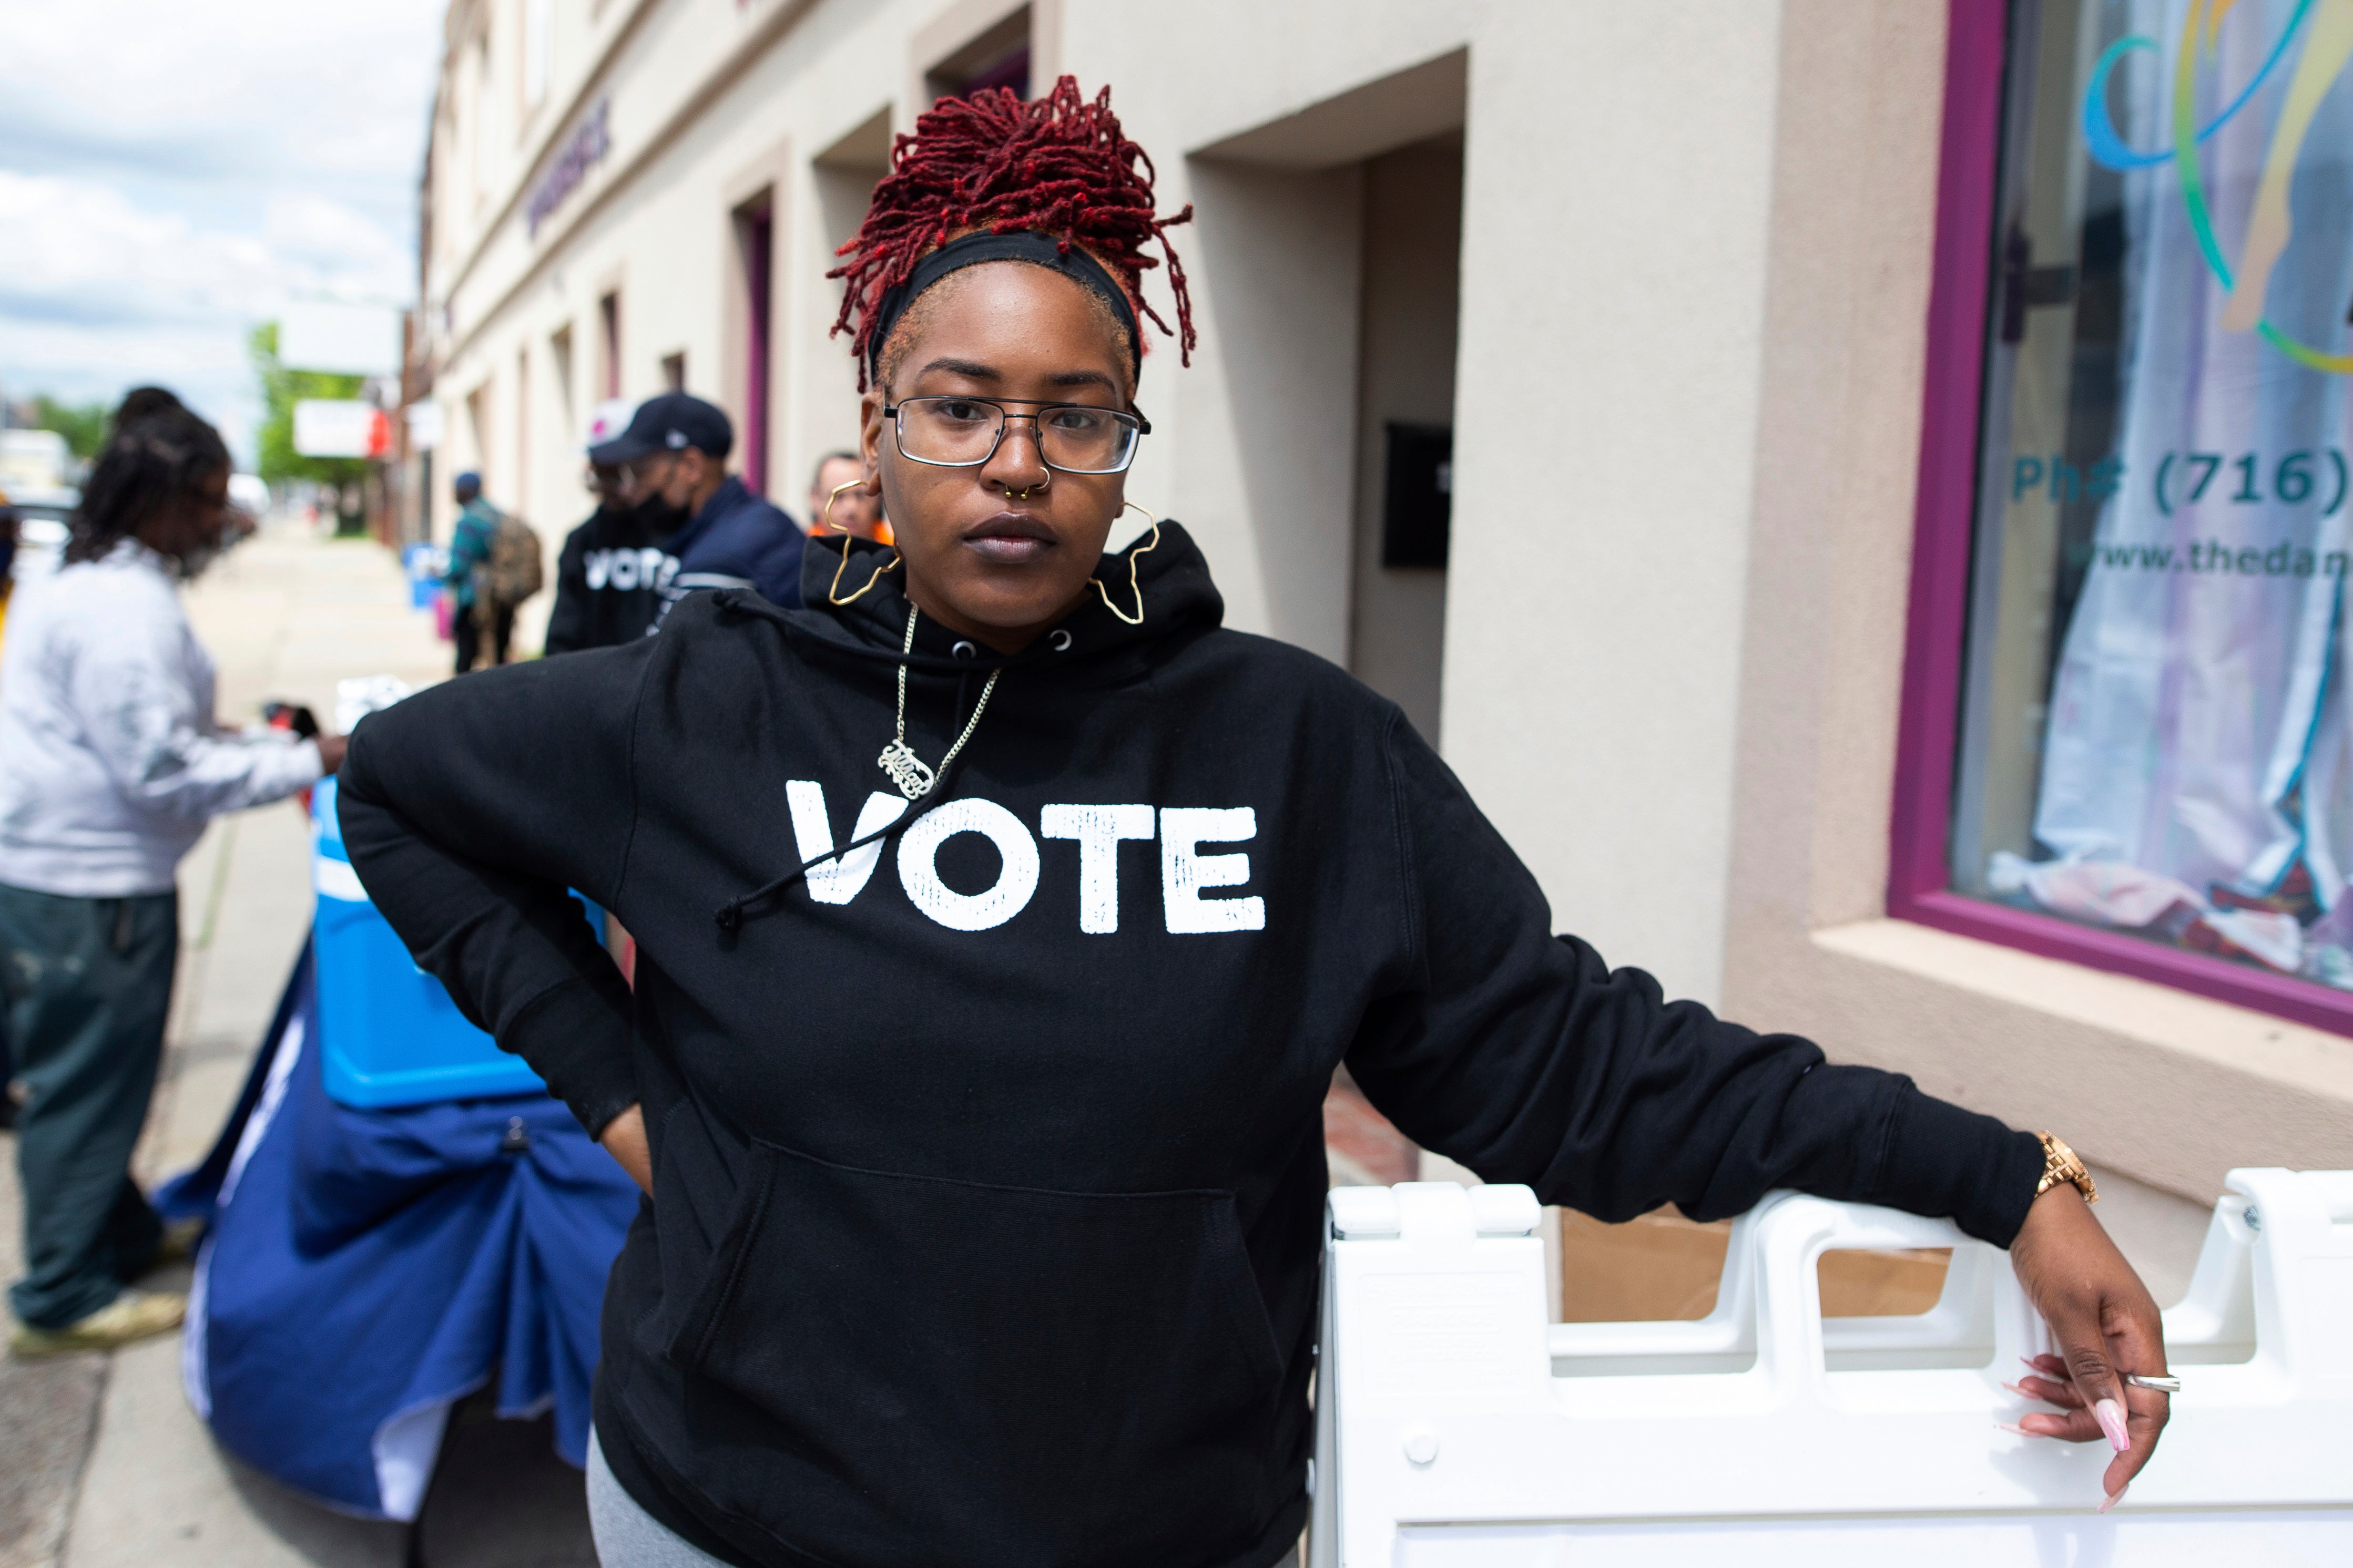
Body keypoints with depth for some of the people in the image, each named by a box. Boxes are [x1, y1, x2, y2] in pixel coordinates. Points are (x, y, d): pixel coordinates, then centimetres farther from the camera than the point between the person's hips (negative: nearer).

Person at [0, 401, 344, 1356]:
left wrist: (220, 737, 15)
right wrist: (308, 764, -20)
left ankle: (122, 1234, 38)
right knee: (86, 1086, 2)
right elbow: (164, 769, -24)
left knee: (94, 1078, 22)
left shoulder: (99, 586, 13)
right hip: (85, 890, -11)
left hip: (83, 874, 11)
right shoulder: (125, 610, -22)